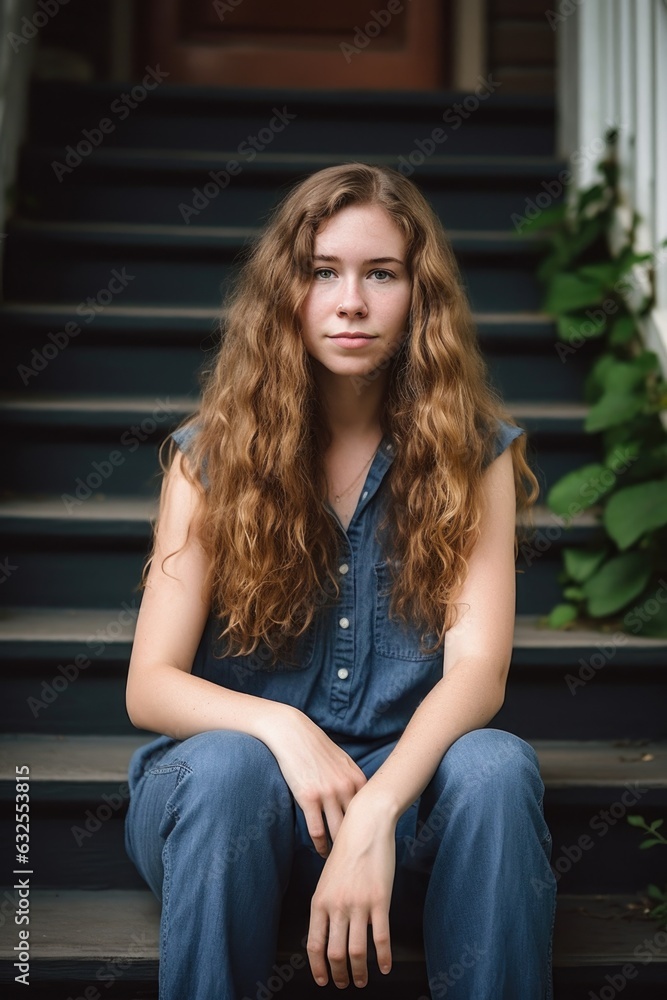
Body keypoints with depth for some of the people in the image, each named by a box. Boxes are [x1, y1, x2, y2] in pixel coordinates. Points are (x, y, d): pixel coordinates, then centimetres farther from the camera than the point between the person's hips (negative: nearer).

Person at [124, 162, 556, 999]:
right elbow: (150, 686, -5)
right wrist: (280, 729, -26)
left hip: (405, 777, 1)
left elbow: (477, 666, -14)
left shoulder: (473, 453, -1)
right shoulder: (212, 455, -1)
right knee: (226, 767, -34)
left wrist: (374, 812, -32)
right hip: (228, 799, 0)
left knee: (496, 768, -31)